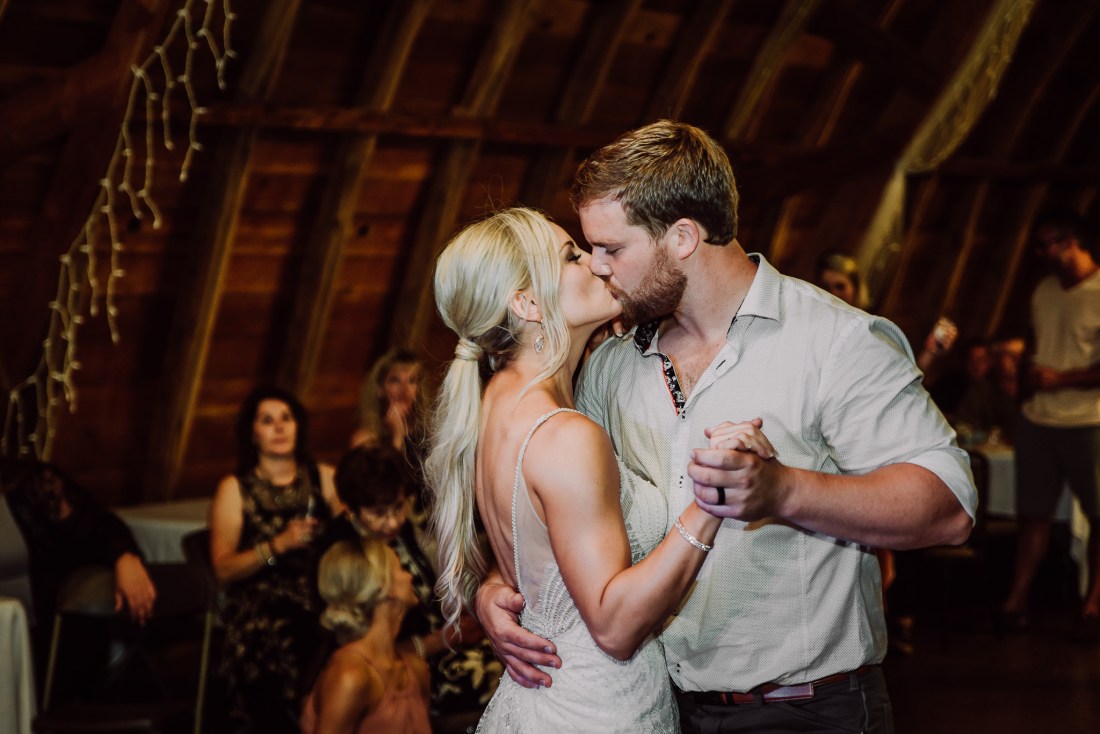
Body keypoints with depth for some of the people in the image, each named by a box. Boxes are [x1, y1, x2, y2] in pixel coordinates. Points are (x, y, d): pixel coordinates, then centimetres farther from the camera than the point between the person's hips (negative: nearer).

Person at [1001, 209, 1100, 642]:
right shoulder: (1044, 292, 12)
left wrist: (1062, 379, -16)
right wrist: (1032, 374, 4)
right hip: (1037, 419, 6)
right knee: (1033, 511, 7)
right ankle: (1017, 599, 11)